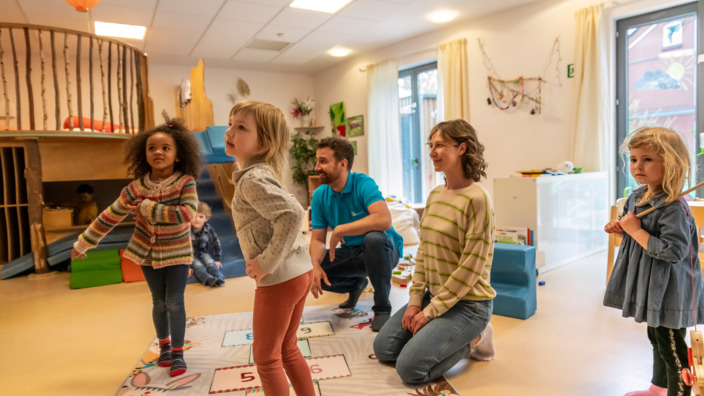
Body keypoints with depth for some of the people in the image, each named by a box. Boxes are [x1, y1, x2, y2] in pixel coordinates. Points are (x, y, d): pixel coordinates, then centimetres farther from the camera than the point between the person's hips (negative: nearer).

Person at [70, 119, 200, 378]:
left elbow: (187, 214, -32)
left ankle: (178, 354, 13)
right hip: (148, 252, 3)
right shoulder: (136, 188, -11)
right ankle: (164, 347, 33)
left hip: (177, 252, -2)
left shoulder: (186, 182, -19)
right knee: (159, 302, 14)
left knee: (175, 303, -1)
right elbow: (108, 217, -3)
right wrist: (82, 244, 2)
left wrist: (148, 208, -27)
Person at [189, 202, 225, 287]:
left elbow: (216, 244, 3)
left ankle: (219, 278, -46)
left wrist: (217, 259, 2)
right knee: (198, 266, -29)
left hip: (204, 252, 3)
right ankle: (208, 279, -54)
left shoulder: (209, 229, -9)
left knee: (210, 263, -24)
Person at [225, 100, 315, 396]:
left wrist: (267, 263, -22)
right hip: (300, 271, 9)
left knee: (265, 356, 10)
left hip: (280, 279, -9)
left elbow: (292, 214, -29)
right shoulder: (261, 173, 13)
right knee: (287, 349, 23)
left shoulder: (252, 179, -16)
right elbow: (290, 211, 20)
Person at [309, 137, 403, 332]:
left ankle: (382, 308, -18)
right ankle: (356, 284, 18)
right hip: (352, 253, 6)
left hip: (384, 250, -6)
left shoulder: (363, 184, -22)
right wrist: (315, 266, -27)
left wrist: (339, 230, -34)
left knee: (373, 238, -39)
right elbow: (317, 240, -5)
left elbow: (384, 220, -40)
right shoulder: (319, 195, -5)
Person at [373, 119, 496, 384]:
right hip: (433, 295, 8)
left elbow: (471, 268, -21)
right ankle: (452, 337, 20)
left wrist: (431, 312, -15)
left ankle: (471, 340, 7)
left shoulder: (476, 199, -20)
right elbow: (423, 251, 7)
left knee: (409, 367, -14)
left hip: (467, 303, -8)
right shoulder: (434, 195, 6)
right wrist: (415, 301, 0)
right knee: (383, 349, 8)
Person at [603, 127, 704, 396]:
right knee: (656, 338, 26)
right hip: (650, 285, 9)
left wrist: (635, 230, -26)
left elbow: (672, 252, -30)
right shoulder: (636, 197, 2)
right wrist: (620, 229, -2)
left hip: (669, 290, -9)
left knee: (672, 348, 6)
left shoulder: (673, 207, -25)